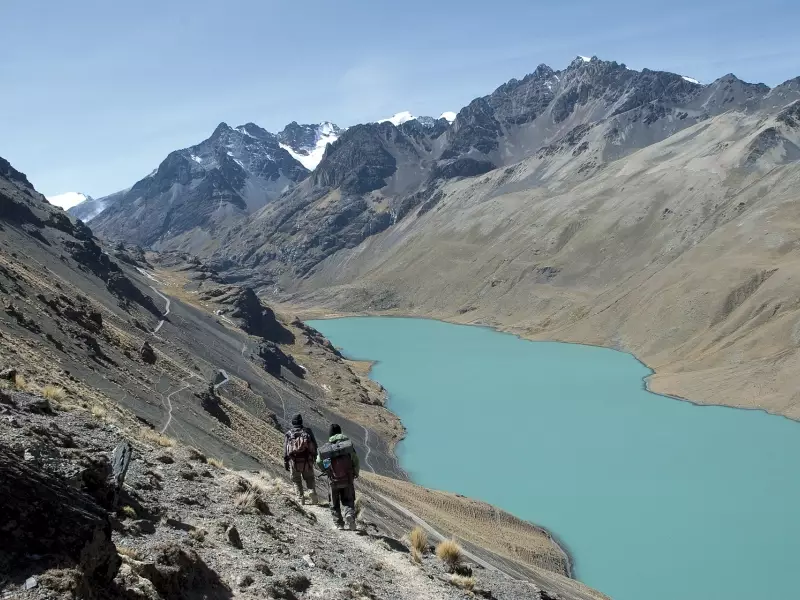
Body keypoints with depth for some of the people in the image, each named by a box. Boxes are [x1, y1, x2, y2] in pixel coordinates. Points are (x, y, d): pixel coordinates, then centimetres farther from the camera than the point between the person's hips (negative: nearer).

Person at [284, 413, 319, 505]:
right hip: (307, 461, 0)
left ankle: (301, 498, 12)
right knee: (309, 478, 14)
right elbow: (314, 446, 1)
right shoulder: (307, 431, 0)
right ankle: (312, 491, -11)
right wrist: (315, 456, 12)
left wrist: (285, 463, 6)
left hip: (294, 462, 0)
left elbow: (285, 451, 1)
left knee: (297, 481, 15)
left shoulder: (288, 434, 1)